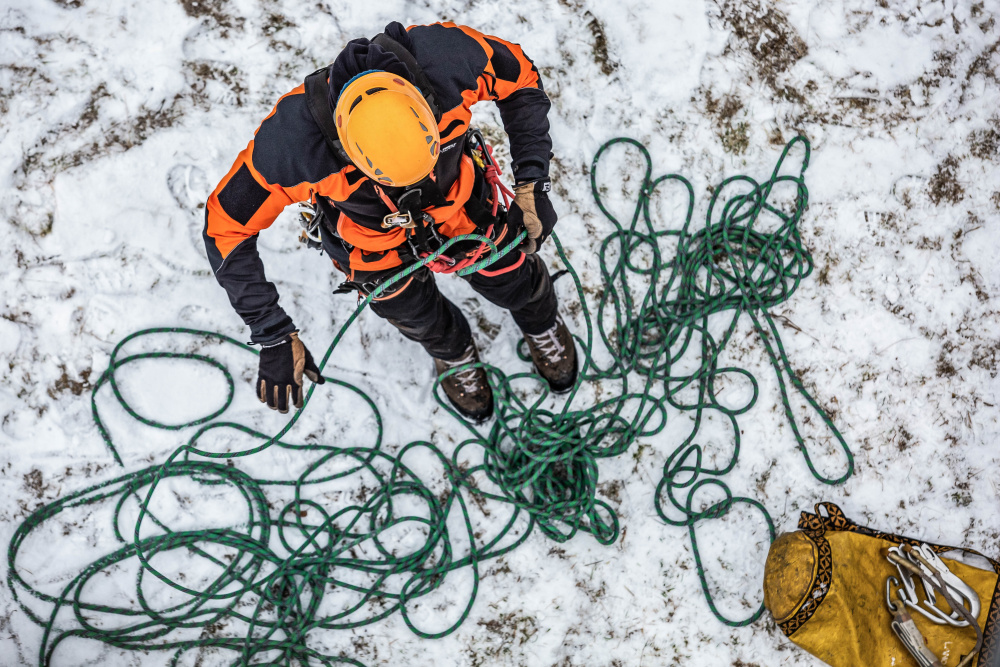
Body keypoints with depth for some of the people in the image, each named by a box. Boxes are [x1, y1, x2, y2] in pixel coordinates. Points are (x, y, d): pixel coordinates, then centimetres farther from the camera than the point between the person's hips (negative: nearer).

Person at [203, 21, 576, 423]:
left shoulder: (445, 57, -39)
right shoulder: (291, 143, -42)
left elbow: (522, 78, -17)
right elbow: (226, 229, -27)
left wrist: (532, 182, -24)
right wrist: (274, 337, -26)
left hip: (459, 199, 1)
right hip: (373, 235, -1)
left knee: (514, 283, 21)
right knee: (421, 320, 22)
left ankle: (542, 324, 60)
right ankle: (453, 353, 62)